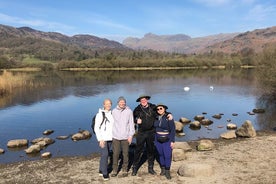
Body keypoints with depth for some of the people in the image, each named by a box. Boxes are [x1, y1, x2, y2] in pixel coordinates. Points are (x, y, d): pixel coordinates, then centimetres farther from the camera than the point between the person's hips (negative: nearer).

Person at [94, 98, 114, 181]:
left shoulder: (112, 114, 3)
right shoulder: (99, 114, -12)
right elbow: (96, 128, -12)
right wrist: (100, 139, -17)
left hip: (110, 138, 5)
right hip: (102, 138, -5)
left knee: (105, 154, 12)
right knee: (105, 154, -10)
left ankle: (101, 170, 25)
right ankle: (105, 173, 2)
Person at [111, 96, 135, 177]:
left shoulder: (129, 111, -2)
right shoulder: (114, 111, 1)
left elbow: (131, 124, 0)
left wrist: (131, 135, -4)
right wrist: (110, 134, 7)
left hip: (125, 136, -1)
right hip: (116, 136, 1)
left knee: (125, 154, 7)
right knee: (115, 154, 4)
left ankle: (124, 170, 21)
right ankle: (115, 170, 17)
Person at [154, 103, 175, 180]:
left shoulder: (169, 118, -12)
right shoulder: (156, 118, 1)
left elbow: (173, 130, -11)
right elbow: (155, 128, 10)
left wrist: (172, 141, -13)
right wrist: (154, 139, 10)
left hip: (167, 140, -4)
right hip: (158, 139, 4)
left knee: (167, 156, -5)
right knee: (161, 155, 10)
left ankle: (167, 172, 8)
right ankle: (163, 169, 25)